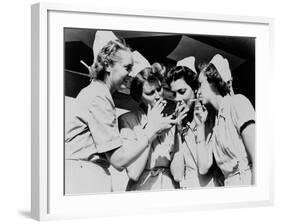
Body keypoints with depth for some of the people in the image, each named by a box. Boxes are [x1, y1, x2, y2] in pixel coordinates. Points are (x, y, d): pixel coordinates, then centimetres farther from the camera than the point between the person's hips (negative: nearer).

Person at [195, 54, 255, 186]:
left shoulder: (237, 102, -2)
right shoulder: (214, 123, 17)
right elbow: (203, 168, 8)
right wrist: (200, 126, 9)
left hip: (250, 182, -6)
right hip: (230, 185, 6)